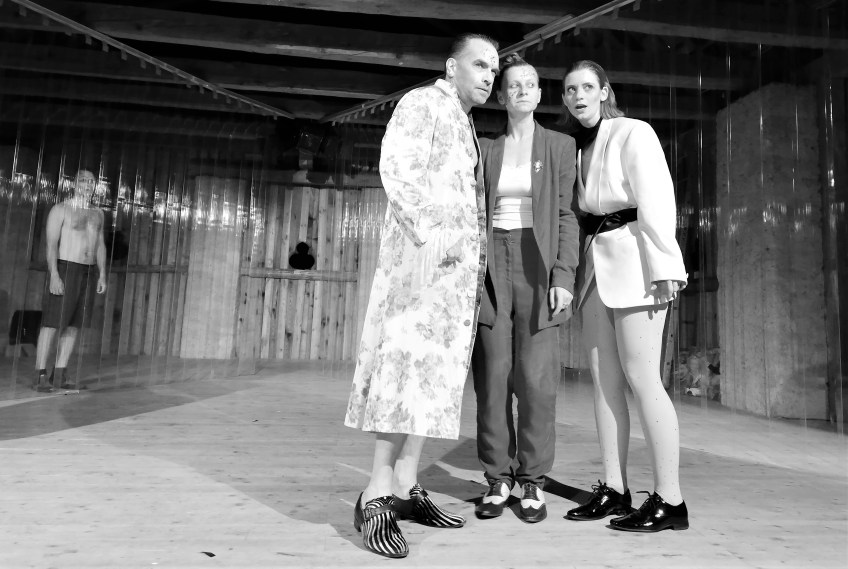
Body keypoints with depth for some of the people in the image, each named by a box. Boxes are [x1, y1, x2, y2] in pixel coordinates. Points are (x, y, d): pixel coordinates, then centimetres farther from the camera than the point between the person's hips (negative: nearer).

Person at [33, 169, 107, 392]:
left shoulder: (97, 213, 15)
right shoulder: (61, 209, -3)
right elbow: (51, 244, -10)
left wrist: (102, 275, 9)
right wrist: (54, 275, -19)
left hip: (88, 272, 6)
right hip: (64, 269, -6)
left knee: (74, 324, 6)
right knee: (52, 322, -6)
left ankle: (60, 373, 12)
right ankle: (41, 375, -2)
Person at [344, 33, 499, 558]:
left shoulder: (466, 126, 28)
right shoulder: (422, 103, 2)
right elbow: (396, 167, -13)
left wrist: (476, 266, 13)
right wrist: (432, 231, -21)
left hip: (459, 265, 9)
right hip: (423, 258, -9)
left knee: (437, 373, 5)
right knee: (411, 364, -13)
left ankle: (406, 486, 11)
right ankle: (378, 493, -6)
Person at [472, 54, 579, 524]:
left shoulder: (559, 146, 10)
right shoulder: (485, 148, 14)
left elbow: (566, 215, 3)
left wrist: (563, 275, -8)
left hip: (538, 264, -1)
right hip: (491, 264, 2)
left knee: (535, 377, -5)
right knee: (492, 376, 0)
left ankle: (533, 482, 10)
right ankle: (497, 479, 11)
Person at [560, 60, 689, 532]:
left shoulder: (633, 133, 0)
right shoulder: (578, 148, 19)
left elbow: (657, 200, -10)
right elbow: (579, 212, 13)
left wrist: (664, 269, -18)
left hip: (632, 260, -7)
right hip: (596, 263, 7)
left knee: (641, 378, -8)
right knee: (604, 379, 5)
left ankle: (670, 500, 2)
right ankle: (614, 489, 13)